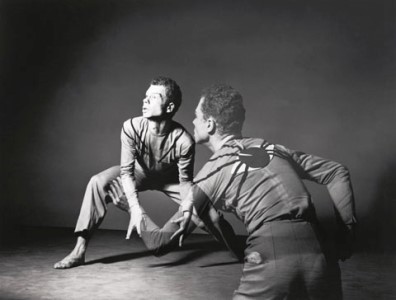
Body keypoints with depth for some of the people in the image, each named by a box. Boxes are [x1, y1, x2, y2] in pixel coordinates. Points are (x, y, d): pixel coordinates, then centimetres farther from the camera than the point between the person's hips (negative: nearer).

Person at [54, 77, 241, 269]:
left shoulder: (184, 141, -33)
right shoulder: (131, 128, -30)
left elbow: (185, 181, -19)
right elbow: (127, 171, -26)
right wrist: (135, 208, -36)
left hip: (171, 179, -1)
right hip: (140, 173, 1)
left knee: (208, 210, -19)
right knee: (98, 182, -25)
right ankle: (80, 250, -17)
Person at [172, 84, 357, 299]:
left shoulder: (213, 169, 6)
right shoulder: (273, 149, 18)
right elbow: (337, 172, 18)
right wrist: (347, 228, 19)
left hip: (271, 257, -5)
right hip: (318, 251, 5)